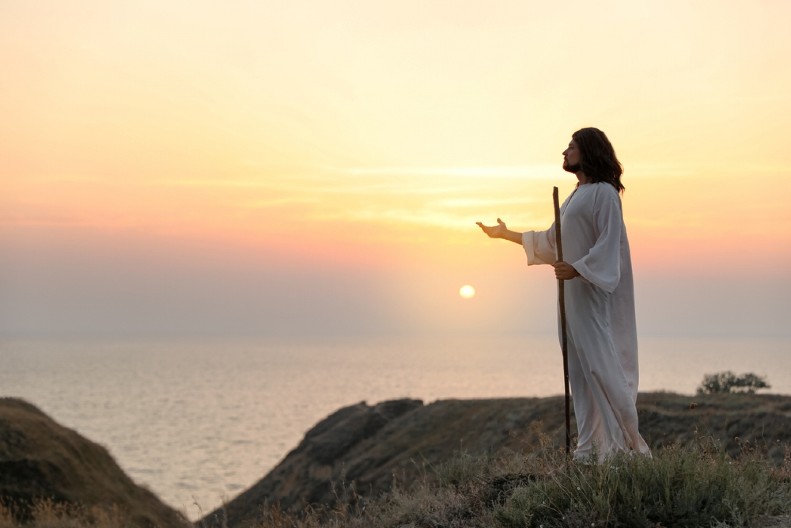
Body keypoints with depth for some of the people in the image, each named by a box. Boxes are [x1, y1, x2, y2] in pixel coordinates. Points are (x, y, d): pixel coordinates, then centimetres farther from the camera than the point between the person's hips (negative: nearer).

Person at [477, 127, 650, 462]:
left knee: (598, 362, -12)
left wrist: (577, 268, -28)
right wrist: (506, 234, 33)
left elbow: (609, 244, -17)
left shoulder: (603, 193, -8)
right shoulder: (576, 196, 20)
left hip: (593, 293, -9)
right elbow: (551, 240, 28)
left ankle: (623, 441, -7)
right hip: (574, 293, 9)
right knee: (581, 370, 6)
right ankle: (591, 444, 9)